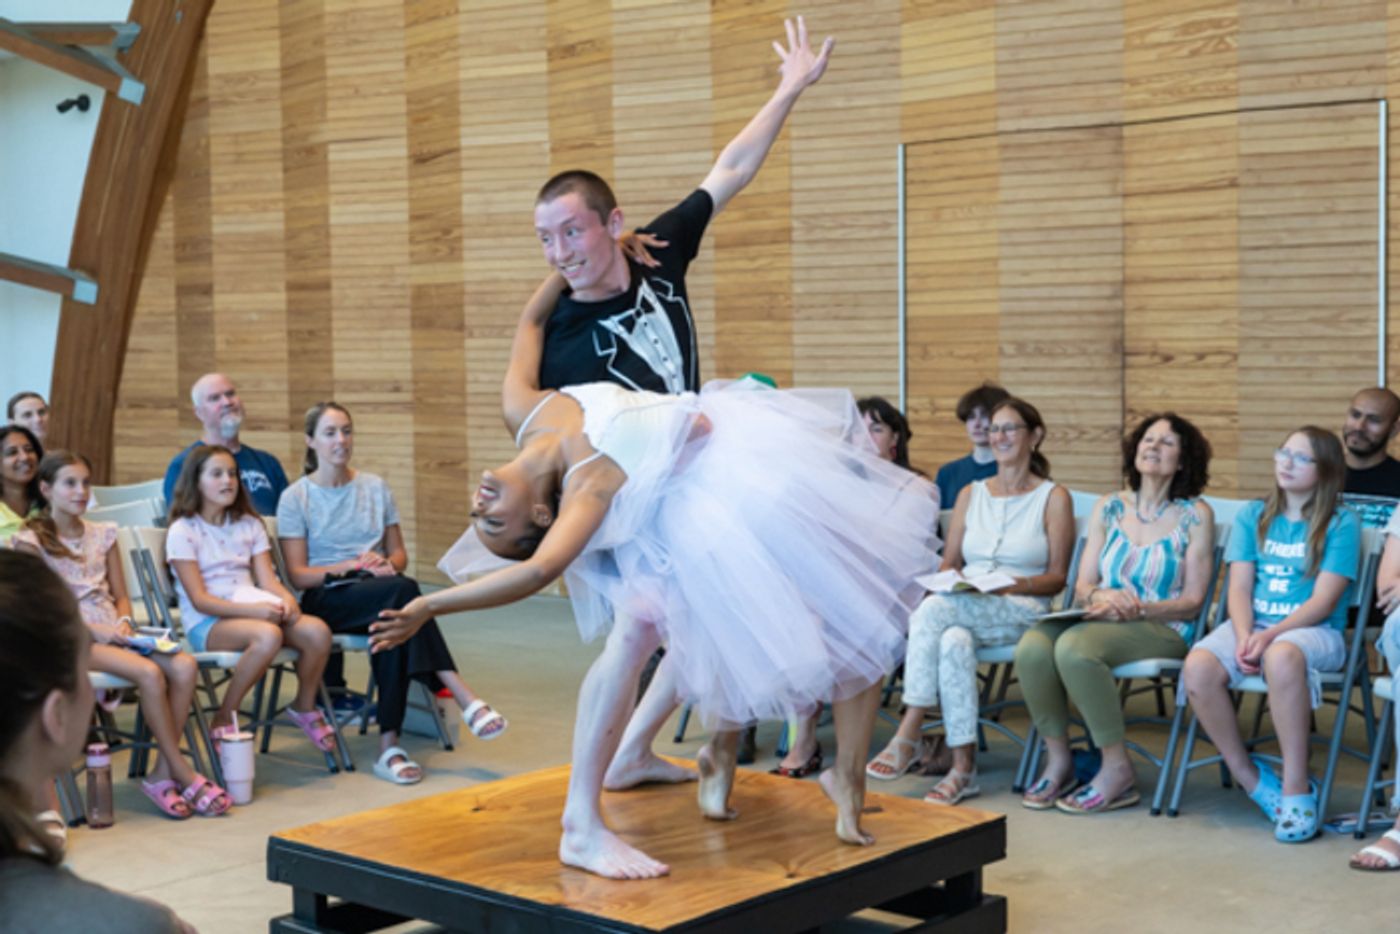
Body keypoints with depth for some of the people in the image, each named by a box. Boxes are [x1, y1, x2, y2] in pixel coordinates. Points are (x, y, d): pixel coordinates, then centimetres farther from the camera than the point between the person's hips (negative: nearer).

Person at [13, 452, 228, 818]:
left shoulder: (102, 535, 17)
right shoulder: (31, 541, 0)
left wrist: (123, 622, -5)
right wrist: (94, 629, -17)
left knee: (184, 665, -24)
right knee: (149, 672, -31)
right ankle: (184, 774, -21)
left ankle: (162, 774, -20)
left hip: (112, 633, 6)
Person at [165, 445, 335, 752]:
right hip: (207, 624, -5)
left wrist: (286, 599, -19)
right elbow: (199, 599, -11)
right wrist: (253, 610, -25)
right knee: (269, 635, -37)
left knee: (317, 631, -22)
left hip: (250, 612, 5)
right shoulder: (183, 531, -3)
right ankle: (224, 720, -21)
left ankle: (305, 706, 4)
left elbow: (268, 579, 6)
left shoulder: (249, 525, 16)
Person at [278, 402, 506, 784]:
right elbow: (298, 575, -3)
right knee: (404, 590, -35)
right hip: (325, 601, -4)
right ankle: (465, 699, -40)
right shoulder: (295, 498, 3)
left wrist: (385, 563, -9)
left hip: (379, 599, 4)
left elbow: (399, 554, 17)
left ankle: (389, 747, -39)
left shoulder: (376, 488, 14)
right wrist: (353, 566, -18)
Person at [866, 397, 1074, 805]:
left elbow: (1056, 578, 1)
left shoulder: (1053, 497, 6)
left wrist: (1012, 584, -18)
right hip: (964, 609, 4)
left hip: (1023, 613, -4)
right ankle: (963, 767, -35)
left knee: (934, 609, -34)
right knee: (954, 641, -36)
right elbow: (949, 561, 18)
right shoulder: (971, 494, 20)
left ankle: (907, 736, -32)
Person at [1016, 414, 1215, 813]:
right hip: (1102, 620, 4)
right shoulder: (1109, 507, 15)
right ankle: (1058, 760, -11)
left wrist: (1134, 609, -16)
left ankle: (1117, 769, -20)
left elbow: (1192, 602, -2)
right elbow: (1082, 585, 12)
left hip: (1162, 630, -4)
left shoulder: (1195, 515, 3)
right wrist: (1101, 596, -12)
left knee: (1074, 648, -34)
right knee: (1032, 647, -28)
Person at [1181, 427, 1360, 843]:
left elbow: (1323, 601, -8)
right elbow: (1239, 588, 5)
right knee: (1198, 667, -29)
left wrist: (1269, 635, -21)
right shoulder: (1253, 516, 14)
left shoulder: (1342, 524, 2)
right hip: (1253, 624, 4)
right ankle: (1250, 777, -11)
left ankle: (1296, 788, -30)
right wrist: (1243, 636, -15)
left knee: (1282, 656, -41)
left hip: (1314, 630, -4)